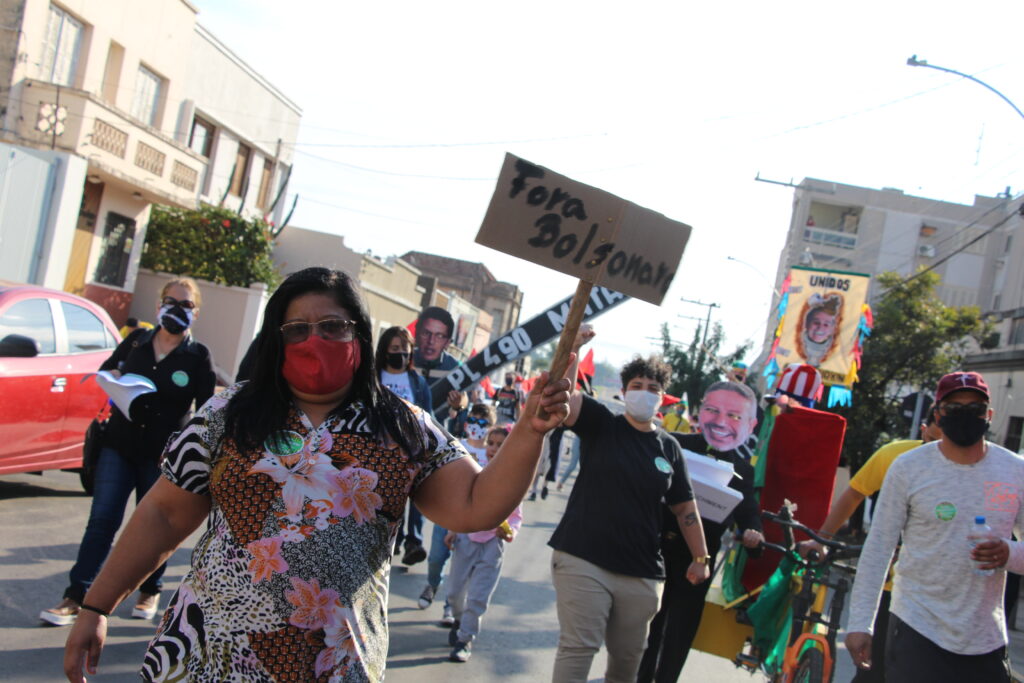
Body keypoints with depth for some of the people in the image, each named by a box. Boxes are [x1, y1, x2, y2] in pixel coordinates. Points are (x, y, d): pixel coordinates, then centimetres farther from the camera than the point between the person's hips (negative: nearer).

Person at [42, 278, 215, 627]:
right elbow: (107, 369, 22)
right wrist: (113, 377, -2)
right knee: (101, 520, -2)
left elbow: (207, 410, -3)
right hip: (119, 444, 2)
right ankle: (76, 597, 4)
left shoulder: (198, 356, -3)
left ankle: (150, 592, 29)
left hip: (163, 454, -2)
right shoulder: (137, 340, 6)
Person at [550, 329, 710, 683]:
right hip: (583, 560, -3)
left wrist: (700, 557, 10)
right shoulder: (600, 424, 1)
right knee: (578, 648, -5)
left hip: (642, 574, 3)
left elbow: (685, 507, 12)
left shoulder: (669, 447, 9)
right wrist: (571, 349, -26)